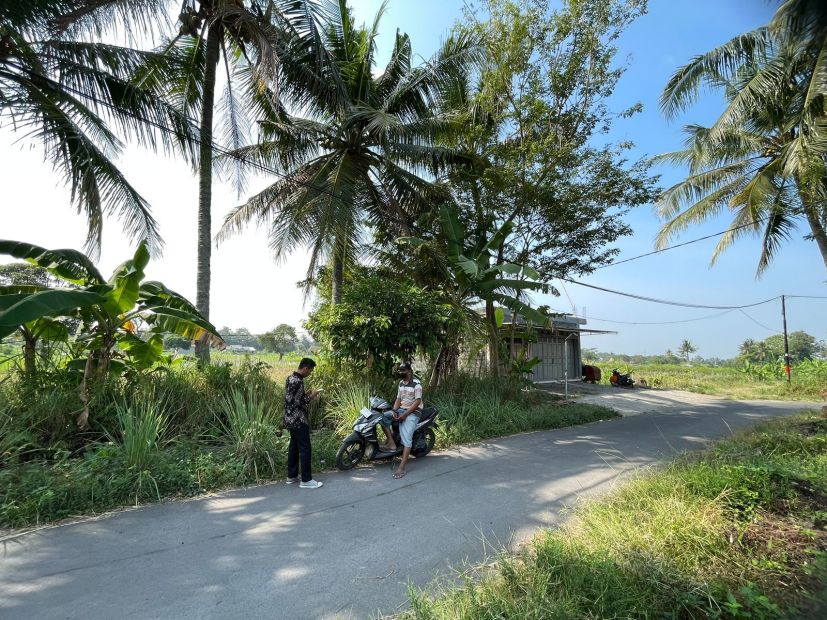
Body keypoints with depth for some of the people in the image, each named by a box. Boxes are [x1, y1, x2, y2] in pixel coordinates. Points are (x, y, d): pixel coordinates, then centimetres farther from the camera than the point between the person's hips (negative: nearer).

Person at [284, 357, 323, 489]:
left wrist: (306, 394, 13)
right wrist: (312, 395, -8)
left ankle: (292, 476, 23)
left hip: (290, 419, 10)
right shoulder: (298, 381, -20)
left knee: (293, 447, 16)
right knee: (305, 449, -5)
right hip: (299, 420, -10)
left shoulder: (290, 378, 11)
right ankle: (306, 480, -1)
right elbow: (299, 402, -22)